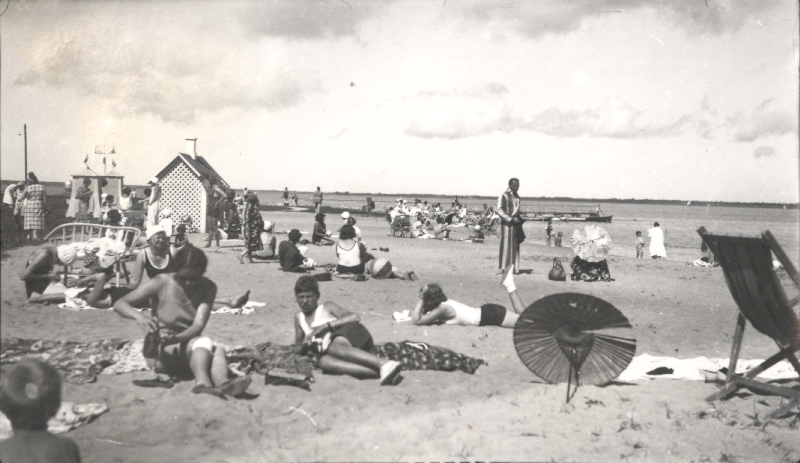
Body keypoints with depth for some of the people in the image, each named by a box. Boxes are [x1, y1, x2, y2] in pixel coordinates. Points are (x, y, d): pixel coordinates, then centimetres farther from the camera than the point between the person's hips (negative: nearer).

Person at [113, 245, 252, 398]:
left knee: (218, 350, -30)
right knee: (204, 342, -33)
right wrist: (139, 317, -35)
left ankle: (223, 384, -61)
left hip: (189, 346, 3)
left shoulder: (208, 288, -7)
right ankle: (202, 383, -61)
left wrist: (176, 338, -37)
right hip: (160, 351, -3)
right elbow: (119, 304, -14)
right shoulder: (162, 283, -12)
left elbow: (198, 326, -17)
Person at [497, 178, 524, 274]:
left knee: (515, 247, 7)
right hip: (506, 224, -8)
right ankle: (503, 268, -2)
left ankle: (513, 268, 11)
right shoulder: (504, 196, -9)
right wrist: (511, 219, -22)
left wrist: (520, 219, 11)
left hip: (515, 224, 8)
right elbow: (500, 211, -16)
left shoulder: (517, 196, 15)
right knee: (506, 246, -6)